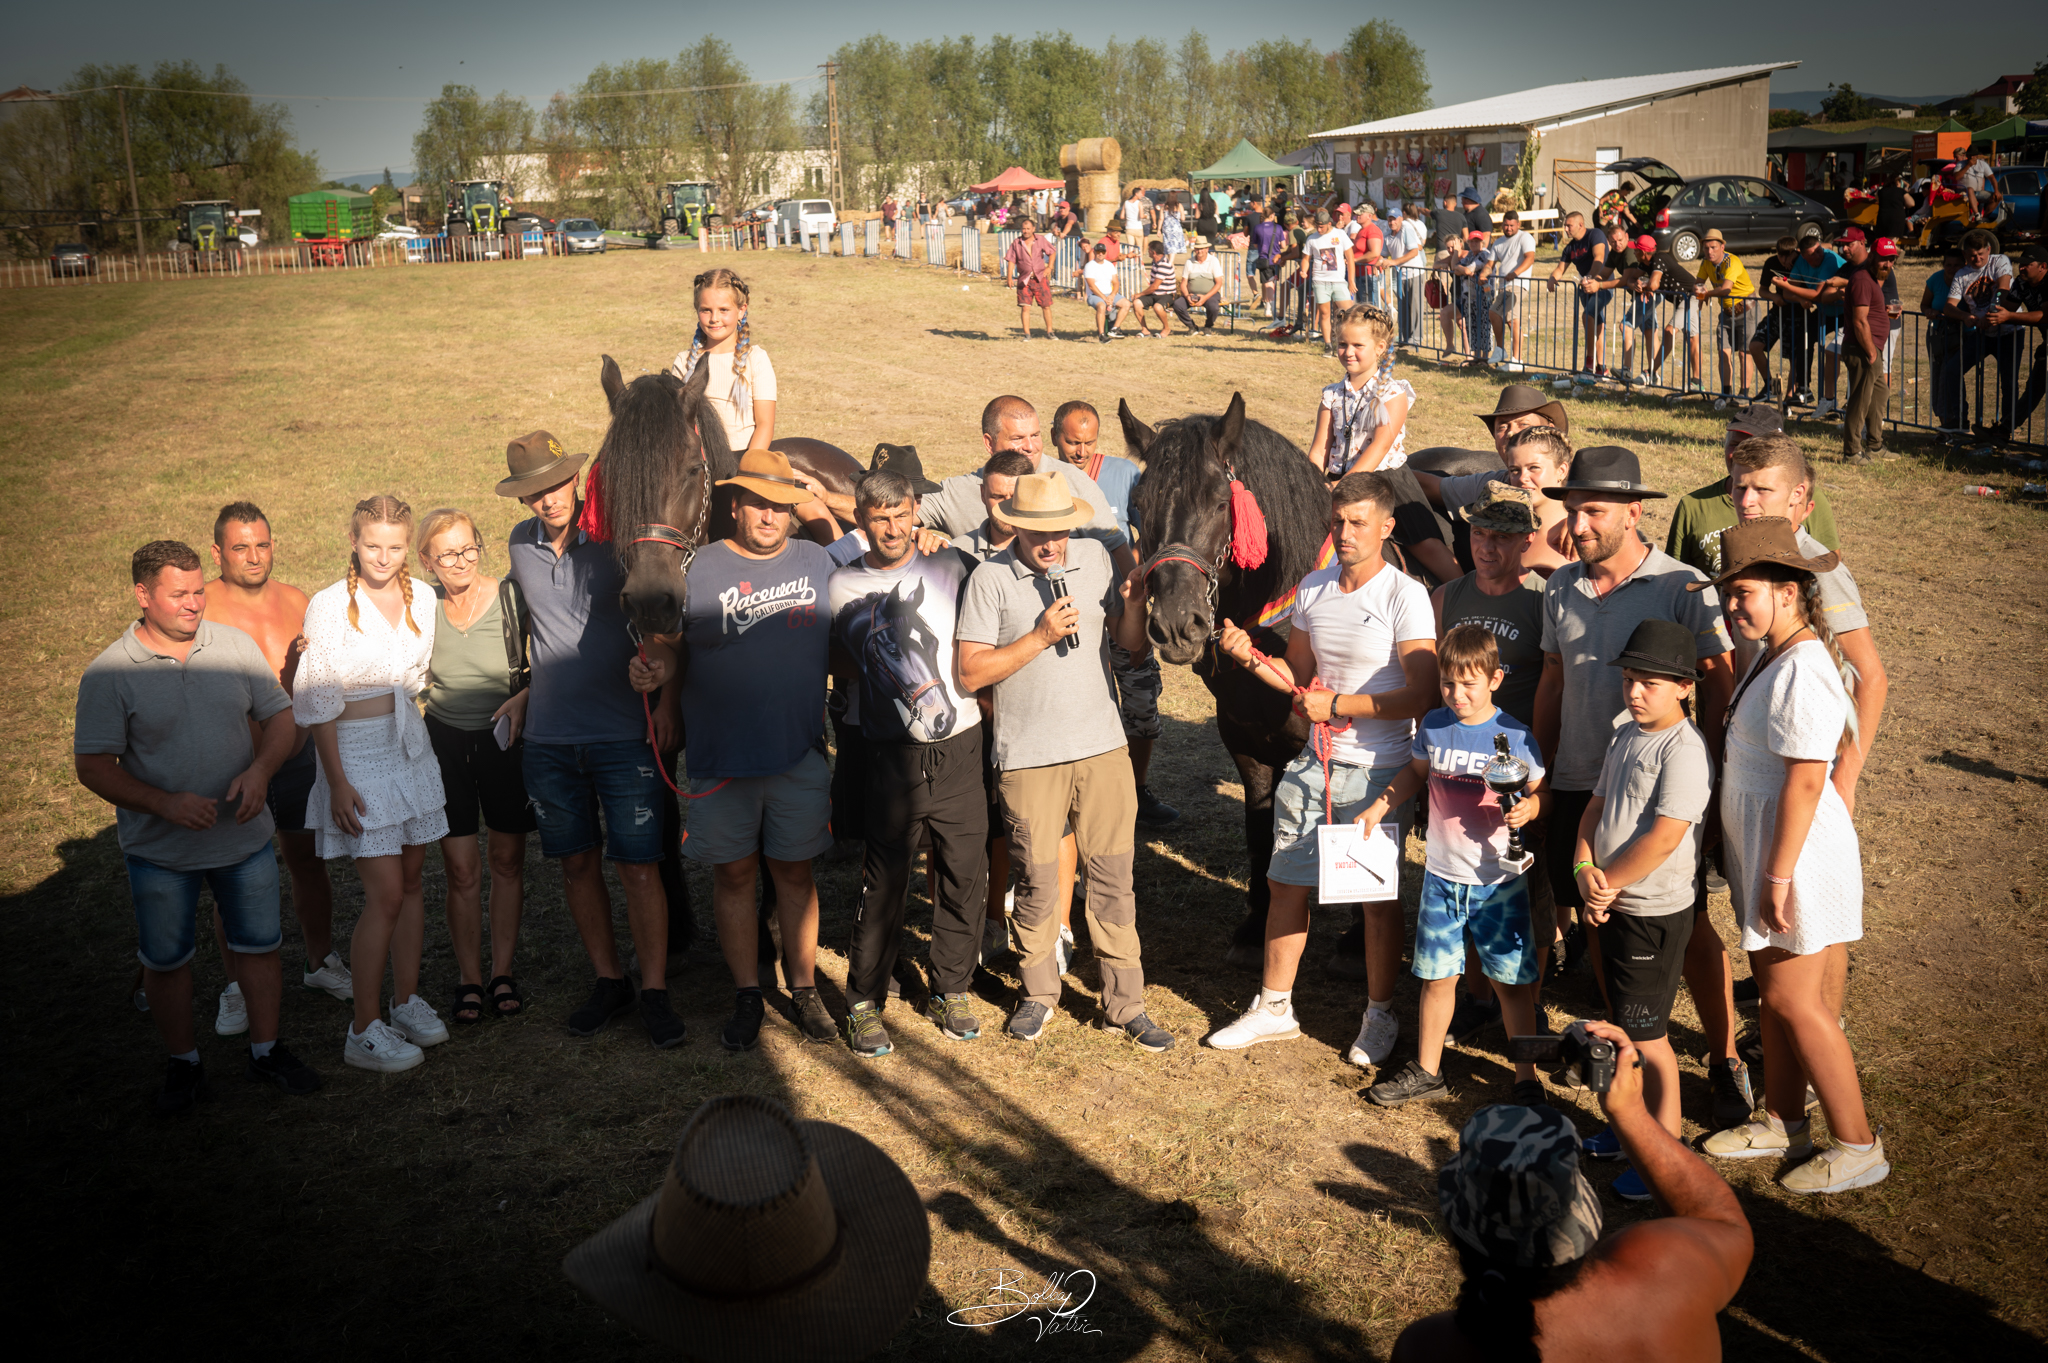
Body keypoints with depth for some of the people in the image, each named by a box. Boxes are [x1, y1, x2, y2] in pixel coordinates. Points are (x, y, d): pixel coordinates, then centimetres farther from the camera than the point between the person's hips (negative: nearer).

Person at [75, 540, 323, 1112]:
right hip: (159, 850, -2)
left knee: (260, 945, 12)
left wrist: (260, 770, -17)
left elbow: (279, 716, 3)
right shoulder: (109, 673, -12)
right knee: (165, 960, 11)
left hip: (245, 835, 2)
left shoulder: (236, 645, -3)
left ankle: (266, 1051, 30)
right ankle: (184, 1064, 30)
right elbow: (93, 765, -11)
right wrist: (165, 803, -24)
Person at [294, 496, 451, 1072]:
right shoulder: (329, 606, -13)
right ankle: (364, 1032, 2)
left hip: (412, 747, 6)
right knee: (385, 895, -8)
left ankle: (408, 1001, 26)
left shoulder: (422, 597, 3)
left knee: (411, 881, 11)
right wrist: (337, 781, -15)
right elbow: (318, 704, -12)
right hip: (358, 755, -6)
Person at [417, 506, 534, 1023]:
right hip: (445, 742, 1)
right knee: (461, 870, 0)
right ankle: (470, 978, 13)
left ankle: (502, 973, 20)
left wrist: (523, 698, -18)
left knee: (508, 861, 7)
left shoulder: (511, 598, -10)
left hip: (504, 739, 0)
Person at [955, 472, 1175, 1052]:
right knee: (1036, 880, 8)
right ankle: (1038, 993, 28)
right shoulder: (991, 578, -6)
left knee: (1114, 876, 5)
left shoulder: (1095, 557, 4)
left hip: (1103, 747, 3)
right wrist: (1040, 638, -17)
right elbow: (969, 673, -11)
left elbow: (1133, 645, 9)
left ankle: (1125, 1003, 16)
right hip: (1029, 757, -2)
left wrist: (1134, 603, -11)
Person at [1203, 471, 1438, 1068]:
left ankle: (1380, 1016, 25)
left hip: (1379, 771, -5)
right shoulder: (1313, 589, 5)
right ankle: (1274, 1007, 26)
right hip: (1316, 764, 6)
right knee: (1287, 882, 11)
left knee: (1378, 899, 6)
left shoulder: (1404, 596, -13)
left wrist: (1337, 705, -19)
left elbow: (1423, 695, -19)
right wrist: (1252, 658, -4)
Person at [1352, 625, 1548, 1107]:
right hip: (1442, 875, 3)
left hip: (1500, 881, -3)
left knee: (1511, 982, 4)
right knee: (1436, 977, 11)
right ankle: (1426, 1071, 25)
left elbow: (1541, 792, -2)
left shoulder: (1515, 736, -11)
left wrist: (1528, 808, -23)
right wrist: (1379, 806, 11)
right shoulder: (1432, 727, 0)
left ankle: (1526, 1077, 19)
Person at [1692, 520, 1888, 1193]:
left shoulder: (1802, 671, -24)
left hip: (1796, 849, -10)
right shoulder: (1773, 655, 7)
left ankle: (1858, 1146, 14)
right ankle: (1782, 1123, 32)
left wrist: (1779, 878, -21)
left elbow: (1805, 782, -25)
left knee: (1793, 999, 1)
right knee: (1773, 988, 18)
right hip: (1762, 844, 10)